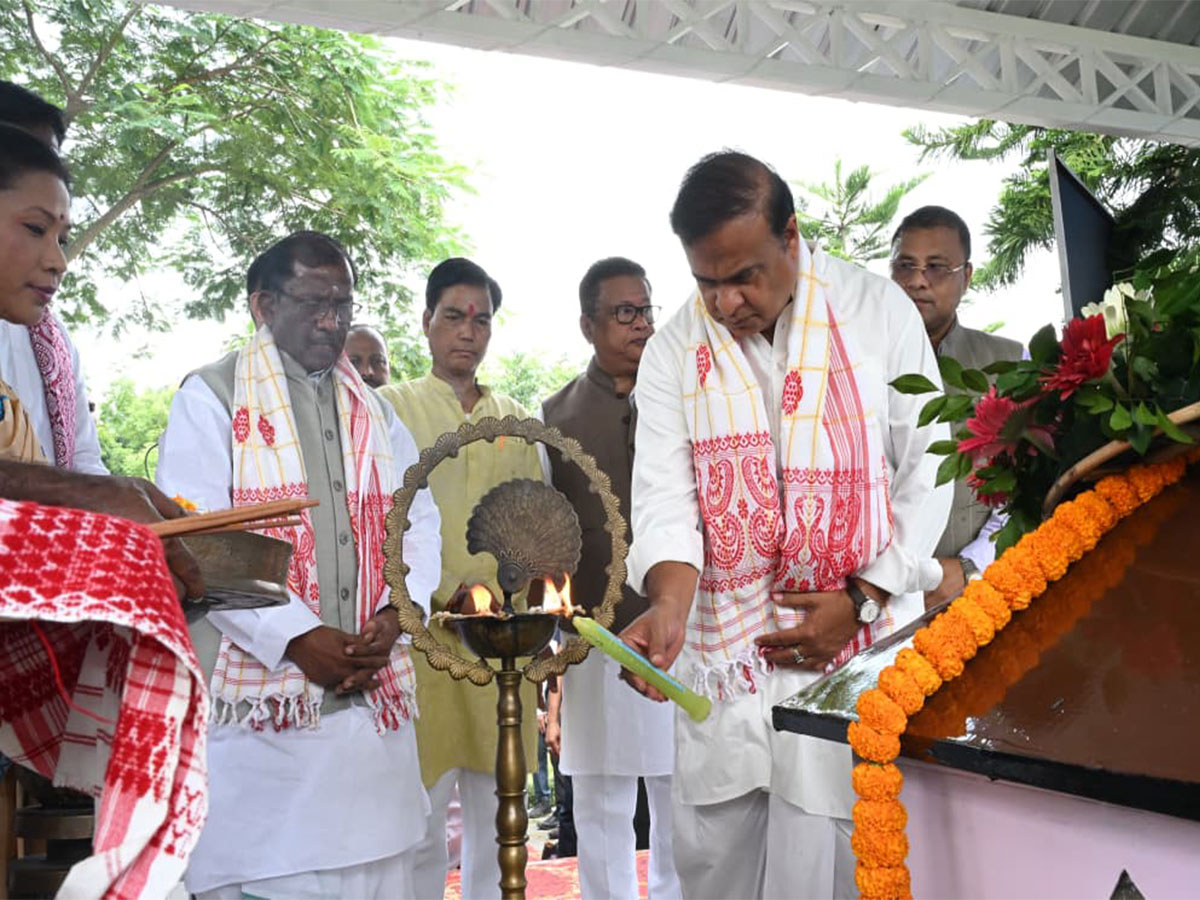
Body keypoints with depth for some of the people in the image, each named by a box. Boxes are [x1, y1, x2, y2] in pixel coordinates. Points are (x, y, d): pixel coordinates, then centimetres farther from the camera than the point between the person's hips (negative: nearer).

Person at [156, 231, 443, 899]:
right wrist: (296, 637, -16)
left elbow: (421, 521, 12)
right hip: (260, 698, -4)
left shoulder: (376, 413, 18)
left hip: (374, 699, 5)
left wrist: (394, 613, -7)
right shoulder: (213, 397, 2)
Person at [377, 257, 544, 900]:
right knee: (422, 818, -3)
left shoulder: (515, 419, 17)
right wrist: (447, 596, -10)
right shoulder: (392, 407, 6)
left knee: (496, 817, 9)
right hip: (422, 631, -3)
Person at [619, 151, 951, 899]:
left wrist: (861, 601, -8)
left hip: (860, 640, -2)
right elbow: (664, 493, -4)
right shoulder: (672, 353, 3)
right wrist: (669, 606, -23)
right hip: (724, 652, 2)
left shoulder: (879, 311, -2)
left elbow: (926, 472, -1)